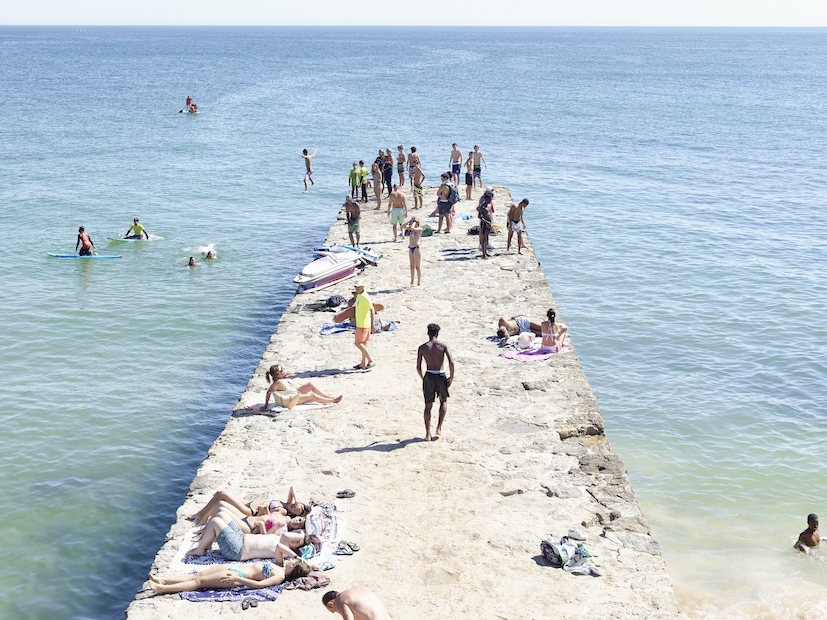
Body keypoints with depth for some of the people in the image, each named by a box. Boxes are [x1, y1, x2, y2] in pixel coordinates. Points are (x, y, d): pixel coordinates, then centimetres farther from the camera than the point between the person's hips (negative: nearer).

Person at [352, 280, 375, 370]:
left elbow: (372, 310, -24)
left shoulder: (365, 297, -20)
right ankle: (363, 364, 20)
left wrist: (373, 324, -29)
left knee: (358, 343, -8)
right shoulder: (359, 296, 10)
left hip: (363, 324, -10)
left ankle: (371, 360, -4)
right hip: (360, 323, 10)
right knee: (363, 343, 13)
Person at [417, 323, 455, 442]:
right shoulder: (443, 346, -3)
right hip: (440, 376, -1)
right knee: (444, 401, 24)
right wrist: (451, 377, -1)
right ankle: (439, 428, 14)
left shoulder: (422, 348, 0)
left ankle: (428, 434, 11)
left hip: (428, 376, 1)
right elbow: (451, 362, -13)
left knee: (428, 406, 11)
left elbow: (418, 367, 1)